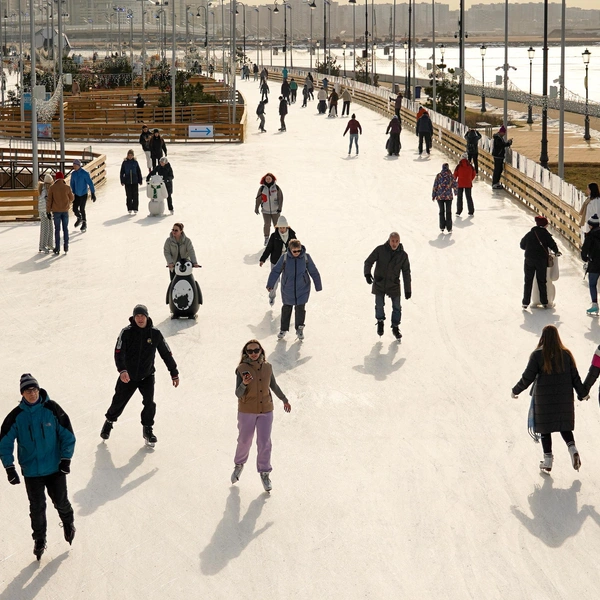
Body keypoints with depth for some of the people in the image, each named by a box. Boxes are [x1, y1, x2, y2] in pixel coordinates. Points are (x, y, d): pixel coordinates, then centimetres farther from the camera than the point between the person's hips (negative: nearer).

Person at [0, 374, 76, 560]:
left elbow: (67, 435, -4)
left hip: (55, 468, -1)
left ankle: (68, 523, 42)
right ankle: (39, 539, 28)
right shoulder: (16, 416, -10)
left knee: (61, 502, 11)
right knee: (37, 508, 8)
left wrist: (66, 459, -9)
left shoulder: (52, 409, -12)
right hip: (31, 471, 1)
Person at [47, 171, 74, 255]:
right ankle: (66, 247, 12)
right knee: (65, 229, 11)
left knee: (57, 229, 3)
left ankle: (57, 249, 2)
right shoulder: (67, 187, -4)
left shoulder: (52, 188, -8)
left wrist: (48, 211, 0)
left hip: (56, 211, -1)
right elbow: (71, 198, 9)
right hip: (65, 210, 1)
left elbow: (49, 200, -7)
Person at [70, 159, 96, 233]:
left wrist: (93, 194, -13)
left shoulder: (85, 173, -16)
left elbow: (90, 183, -13)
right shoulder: (73, 173, 0)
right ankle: (79, 219, 28)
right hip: (76, 194, 4)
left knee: (82, 209, -6)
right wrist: (73, 192, 20)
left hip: (83, 194, -4)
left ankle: (84, 223, 13)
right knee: (75, 209, -3)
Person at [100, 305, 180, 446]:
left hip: (147, 376, 1)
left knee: (149, 403, -11)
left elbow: (166, 353, 2)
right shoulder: (126, 332, -14)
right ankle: (109, 422, 39)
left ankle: (148, 429, 11)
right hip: (128, 376, -1)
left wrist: (174, 373, 6)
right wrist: (122, 370, -40)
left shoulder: (155, 334, -8)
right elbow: (119, 352, -23)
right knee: (119, 401, 10)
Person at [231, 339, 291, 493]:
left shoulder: (267, 367, -4)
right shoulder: (242, 369, -12)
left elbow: (274, 386, 14)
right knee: (244, 441, 12)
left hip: (266, 411, 2)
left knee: (264, 443, 1)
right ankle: (239, 465, 39)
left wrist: (284, 400, 25)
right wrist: (244, 384, -34)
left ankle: (264, 473, 16)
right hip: (247, 411, -2)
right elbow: (238, 394, -13)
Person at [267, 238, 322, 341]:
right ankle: (283, 329, 30)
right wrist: (270, 284, -2)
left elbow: (314, 272, 1)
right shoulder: (285, 258, -12)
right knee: (286, 308, 13)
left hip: (302, 288, 0)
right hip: (288, 289, 0)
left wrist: (318, 286, 7)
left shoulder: (306, 257, -10)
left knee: (300, 308, -1)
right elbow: (276, 271, -4)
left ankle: (299, 328, 21)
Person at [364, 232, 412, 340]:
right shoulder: (380, 250, -12)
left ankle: (395, 328, 25)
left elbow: (406, 273, -1)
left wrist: (408, 290, 0)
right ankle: (380, 322, 35)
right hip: (379, 284, -1)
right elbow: (369, 261, -7)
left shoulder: (403, 255, -7)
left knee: (397, 307, 6)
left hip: (394, 285, 1)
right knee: (379, 305, 6)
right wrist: (367, 273, -27)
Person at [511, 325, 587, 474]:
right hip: (564, 398, 3)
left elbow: (527, 377, -11)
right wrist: (582, 394, 17)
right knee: (564, 425, 17)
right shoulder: (566, 354, -2)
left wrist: (516, 391, 5)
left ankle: (548, 461, 10)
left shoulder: (537, 355, -11)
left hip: (543, 399, -3)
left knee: (545, 429, 8)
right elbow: (575, 377, 3)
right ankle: (572, 448, -7)